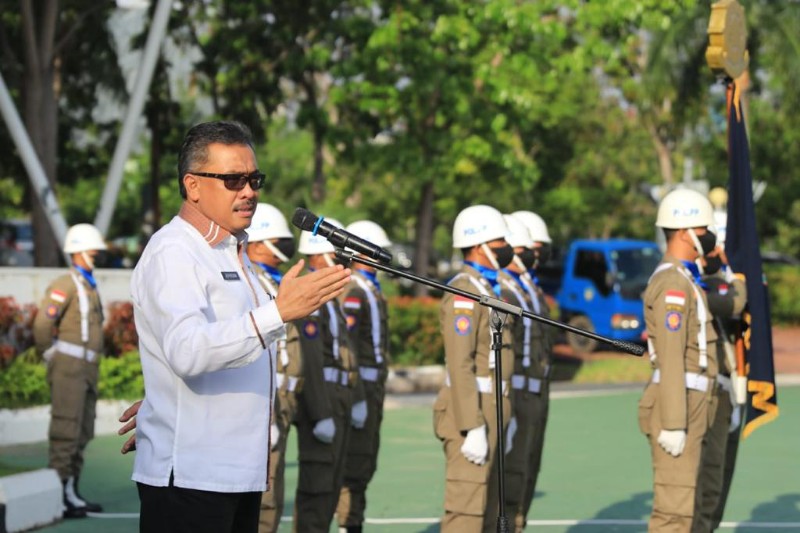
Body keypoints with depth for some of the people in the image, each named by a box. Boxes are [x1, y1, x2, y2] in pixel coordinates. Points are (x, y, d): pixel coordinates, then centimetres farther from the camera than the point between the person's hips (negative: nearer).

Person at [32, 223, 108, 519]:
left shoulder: (89, 287, 20)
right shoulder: (65, 285, -10)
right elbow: (42, 323, -19)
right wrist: (49, 356, -10)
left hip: (86, 371, 10)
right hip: (68, 368, -10)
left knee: (82, 433, 11)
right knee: (66, 431, -10)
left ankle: (71, 494, 17)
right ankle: (57, 498, -10)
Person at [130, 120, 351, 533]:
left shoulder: (234, 254, 18)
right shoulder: (172, 254, -12)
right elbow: (186, 352, -29)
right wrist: (278, 312, -36)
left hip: (240, 472, 9)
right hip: (188, 474, -9)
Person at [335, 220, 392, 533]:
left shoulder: (371, 290, 17)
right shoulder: (353, 292, -14)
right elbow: (345, 348, -20)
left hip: (373, 387, 10)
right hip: (360, 387, -10)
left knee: (365, 462, 13)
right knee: (355, 463, -7)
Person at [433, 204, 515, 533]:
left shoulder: (486, 289, 18)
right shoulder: (464, 293, -15)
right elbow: (459, 365, -21)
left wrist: (502, 418, 22)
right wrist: (473, 428, -24)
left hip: (487, 412, 10)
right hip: (470, 413, -10)